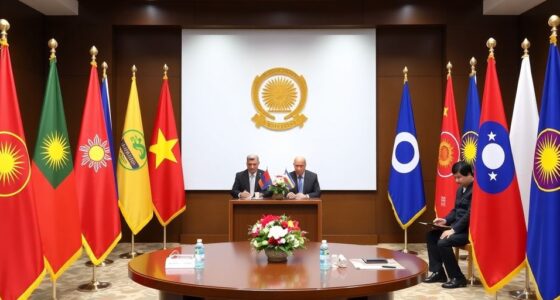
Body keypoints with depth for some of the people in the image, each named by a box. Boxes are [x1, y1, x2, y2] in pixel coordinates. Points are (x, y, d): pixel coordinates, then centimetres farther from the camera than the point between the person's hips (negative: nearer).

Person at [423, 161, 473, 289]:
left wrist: (453, 230, -25)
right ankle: (438, 272, 6)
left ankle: (457, 278, -11)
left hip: (470, 230, -10)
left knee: (443, 242, -26)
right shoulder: (460, 189, 15)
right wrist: (445, 220, 2)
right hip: (458, 226, 10)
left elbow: (470, 214, -24)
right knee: (431, 235, 2)